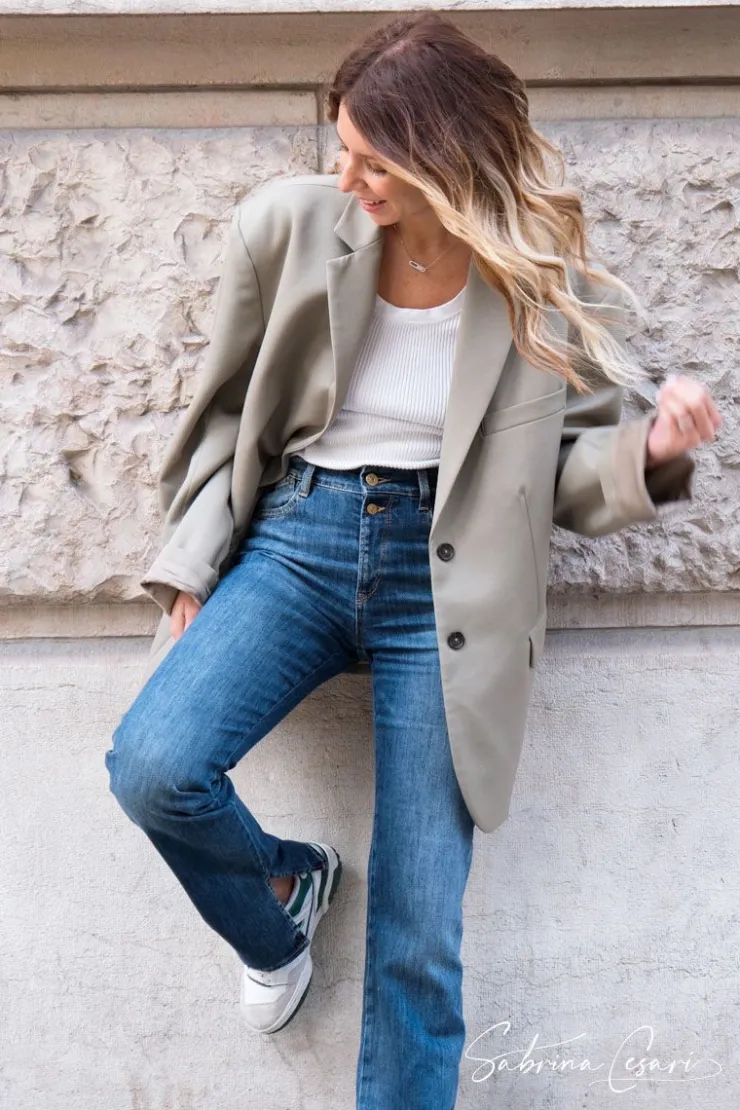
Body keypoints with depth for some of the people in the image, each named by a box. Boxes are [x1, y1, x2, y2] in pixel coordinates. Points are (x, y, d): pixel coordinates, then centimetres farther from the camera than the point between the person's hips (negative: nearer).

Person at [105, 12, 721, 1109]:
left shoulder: (547, 279, -2)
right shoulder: (287, 224, -1)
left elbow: (568, 476, 4)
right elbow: (226, 410, 9)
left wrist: (652, 449, -18)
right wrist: (194, 563, 0)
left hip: (447, 574, -1)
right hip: (298, 534, 2)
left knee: (417, 946, -7)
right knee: (152, 767, -22)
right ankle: (282, 894, 13)